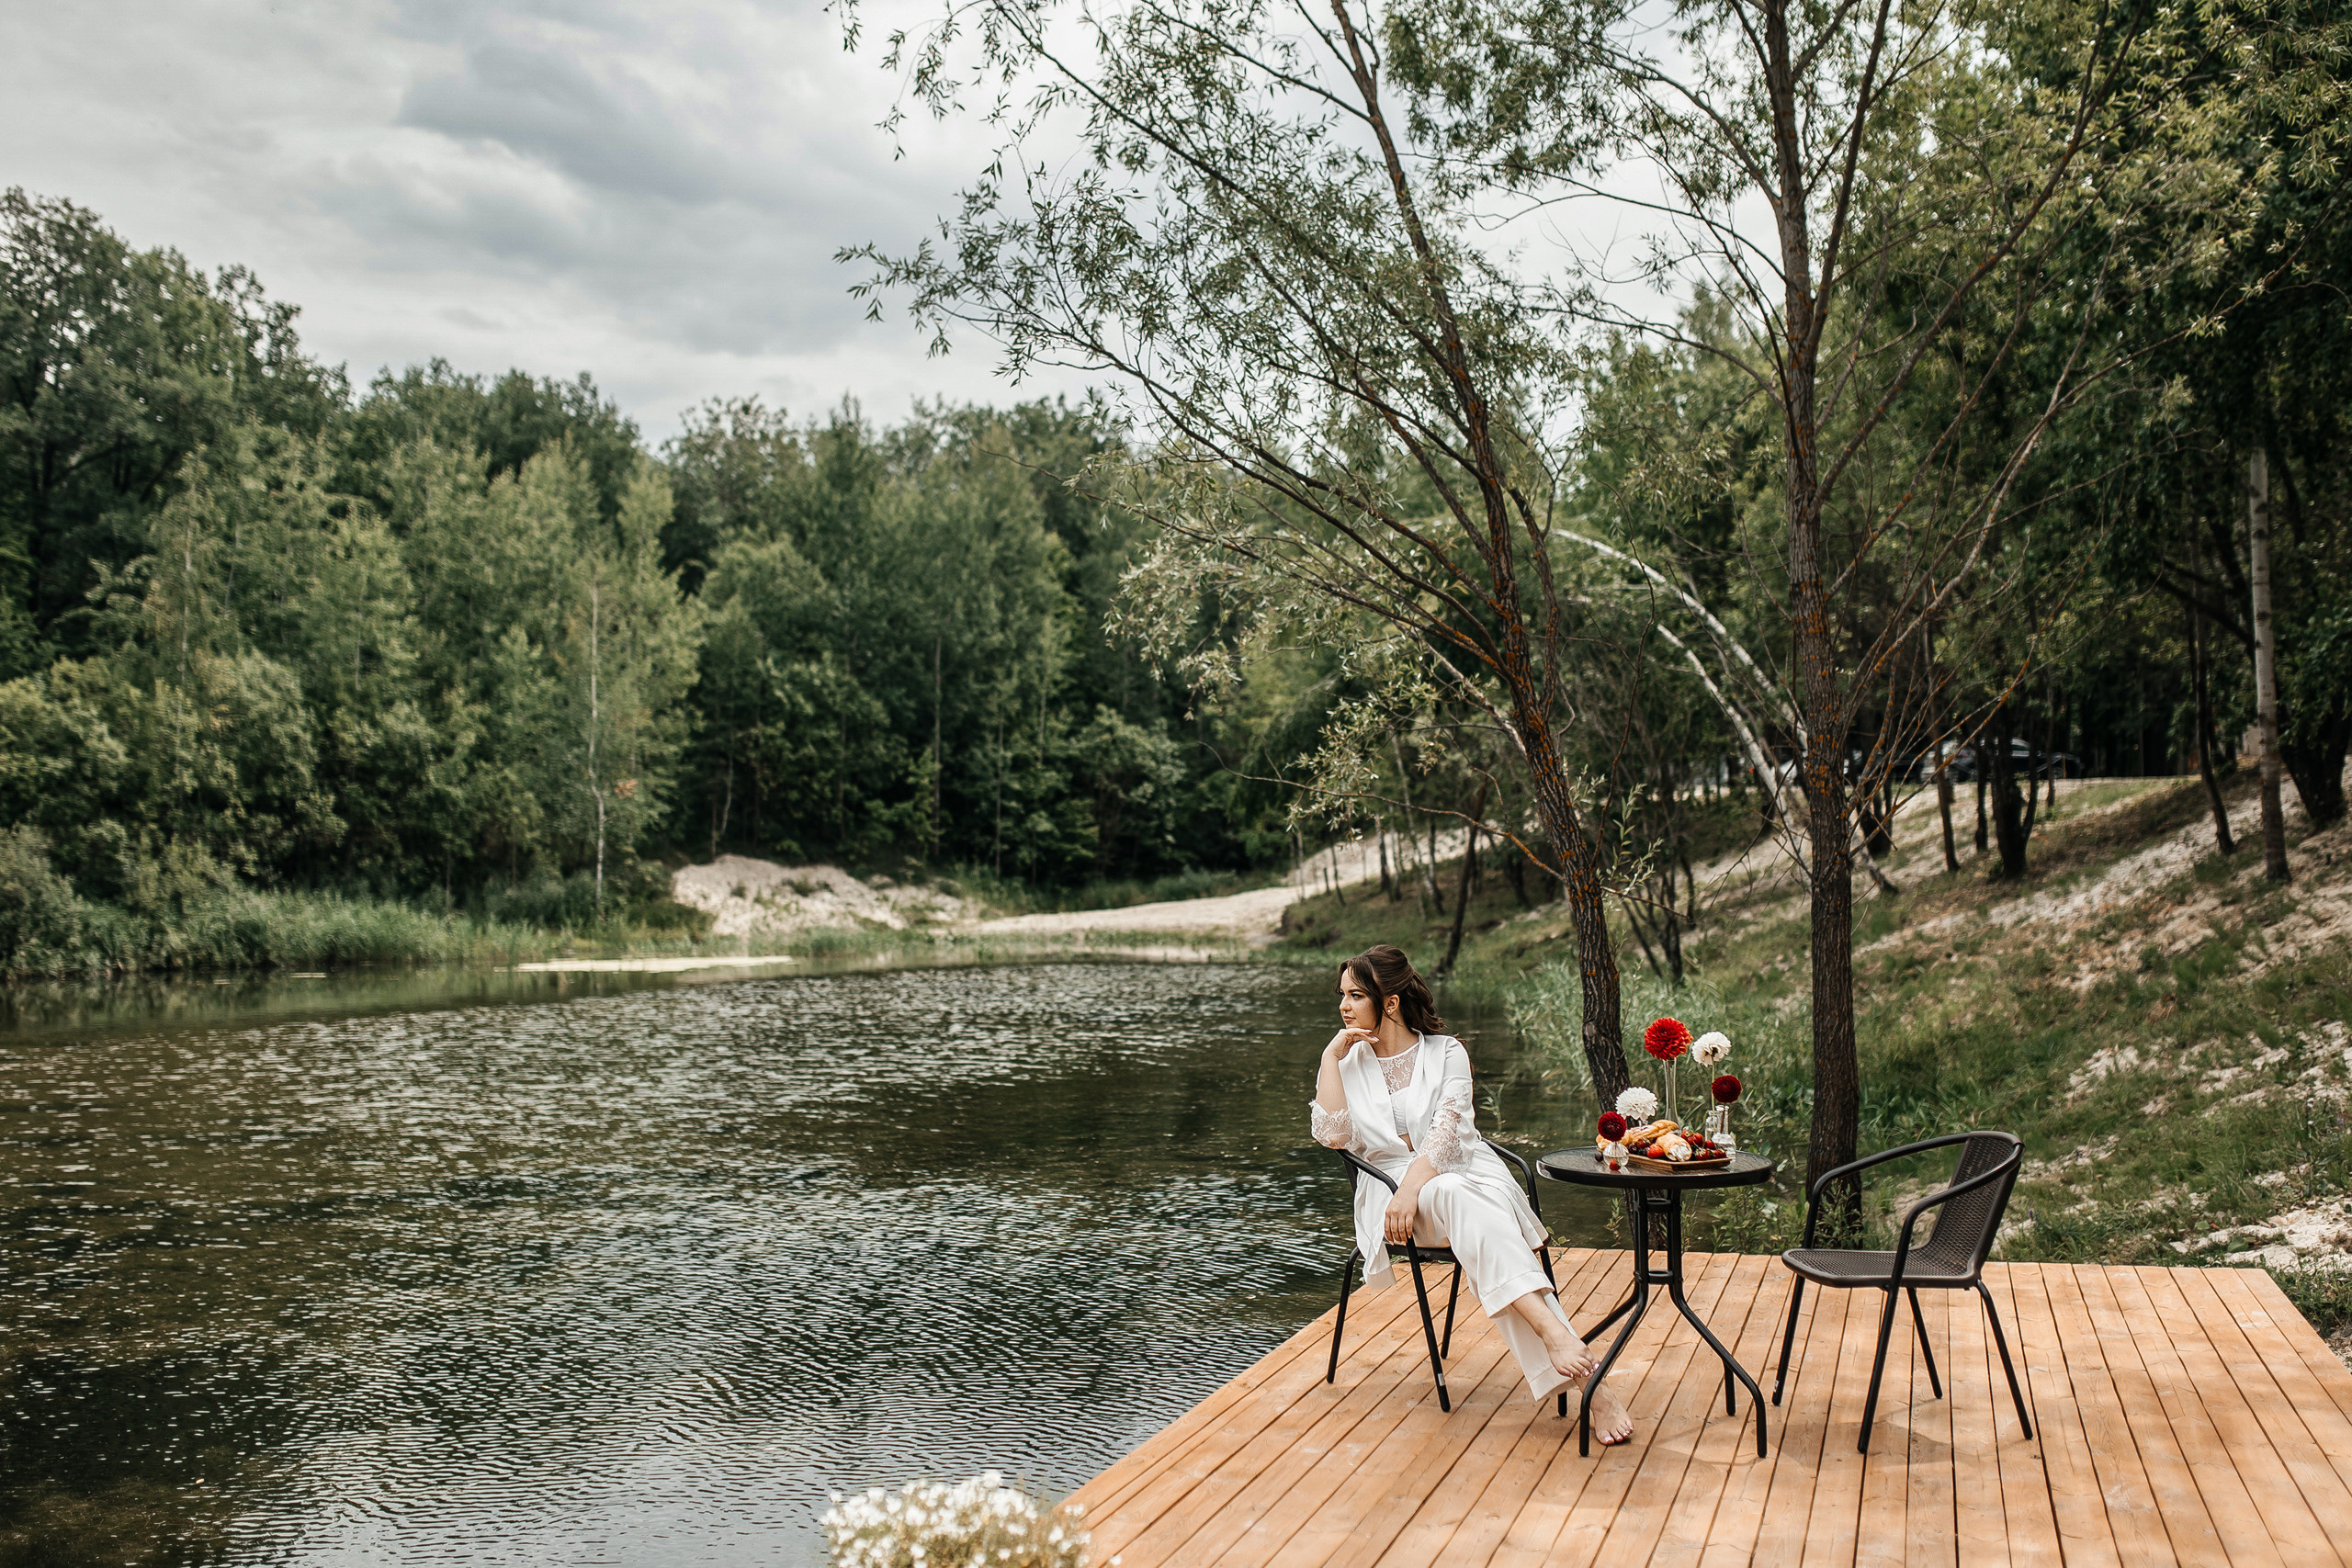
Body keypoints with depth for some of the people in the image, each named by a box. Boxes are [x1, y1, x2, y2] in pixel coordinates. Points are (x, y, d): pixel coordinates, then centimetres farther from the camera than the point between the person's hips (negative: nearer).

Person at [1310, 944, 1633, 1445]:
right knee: (1456, 1198, -36)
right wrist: (1332, 1056, -3)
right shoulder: (1347, 1061, 14)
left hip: (1468, 1173, 1)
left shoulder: (1446, 1052, 9)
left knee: (1476, 1216, -36)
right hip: (1397, 1188, -1)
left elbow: (1447, 1126, -8)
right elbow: (1332, 1135, -2)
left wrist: (1412, 1186, -24)